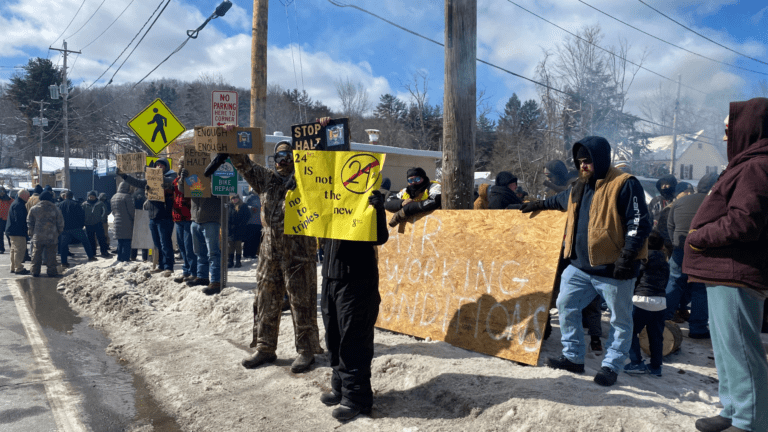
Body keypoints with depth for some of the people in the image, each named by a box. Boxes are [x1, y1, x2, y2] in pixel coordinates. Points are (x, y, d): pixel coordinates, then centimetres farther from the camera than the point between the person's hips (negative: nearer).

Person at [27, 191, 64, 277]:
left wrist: (31, 233, 18)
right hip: (51, 237, -2)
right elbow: (60, 223, 1)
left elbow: (29, 222, 8)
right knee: (51, 254, 3)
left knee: (36, 254, 11)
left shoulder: (34, 209, 4)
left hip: (37, 237, 2)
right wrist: (59, 232, 16)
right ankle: (51, 271, 5)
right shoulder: (55, 209, -2)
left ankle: (35, 271, 15)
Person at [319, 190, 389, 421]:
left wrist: (378, 209, -32)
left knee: (353, 340, -1)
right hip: (331, 278, 8)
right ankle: (340, 387, 33)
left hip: (357, 282, -7)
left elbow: (379, 238, -16)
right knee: (334, 338, 17)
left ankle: (356, 396, 12)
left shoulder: (365, 200, -10)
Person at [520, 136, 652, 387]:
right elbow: (562, 200, 35)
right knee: (566, 306, 9)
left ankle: (611, 366, 20)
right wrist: (541, 204, 45)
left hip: (614, 269, -7)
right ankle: (573, 357, 20)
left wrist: (627, 255, -22)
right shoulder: (580, 187, 12)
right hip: (580, 266, 7)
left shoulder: (624, 185, -12)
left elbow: (640, 224, -16)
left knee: (620, 319, 6)